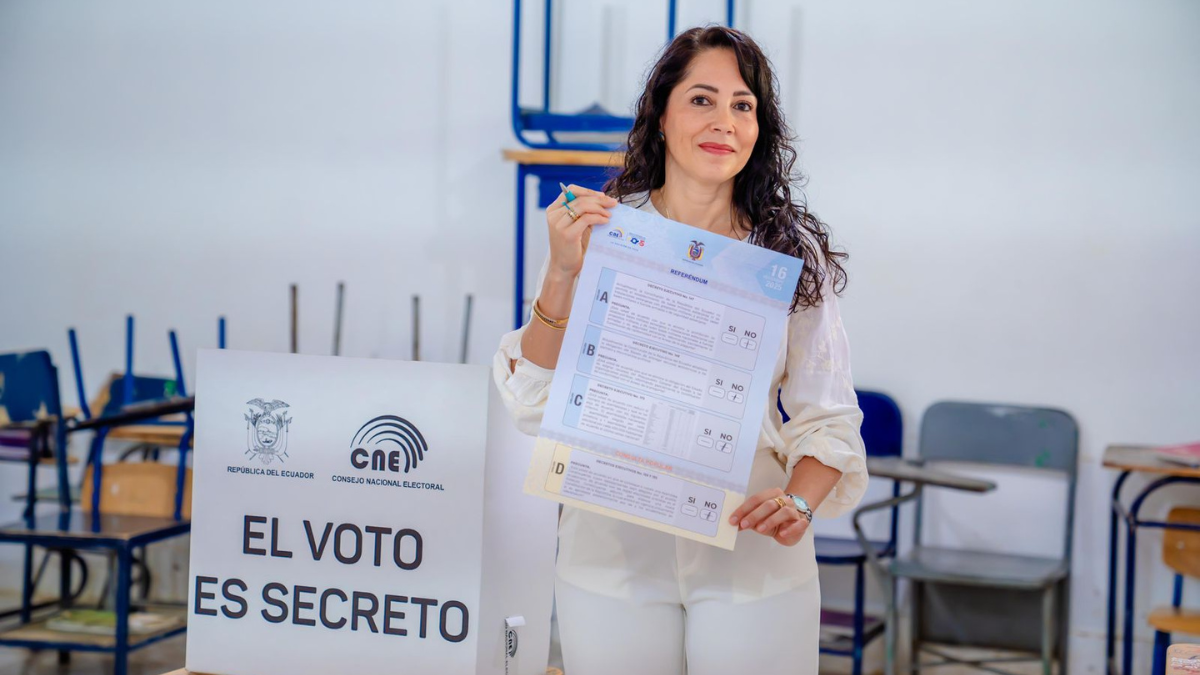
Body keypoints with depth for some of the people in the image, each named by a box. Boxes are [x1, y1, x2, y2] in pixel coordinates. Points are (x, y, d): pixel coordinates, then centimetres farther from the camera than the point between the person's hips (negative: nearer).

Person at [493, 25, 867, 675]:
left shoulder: (793, 253, 2)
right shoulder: (601, 230, -2)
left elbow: (828, 416, 3)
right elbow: (533, 406, -7)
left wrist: (799, 503, -17)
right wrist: (563, 275, -19)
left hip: (751, 562, 1)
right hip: (611, 551, 0)